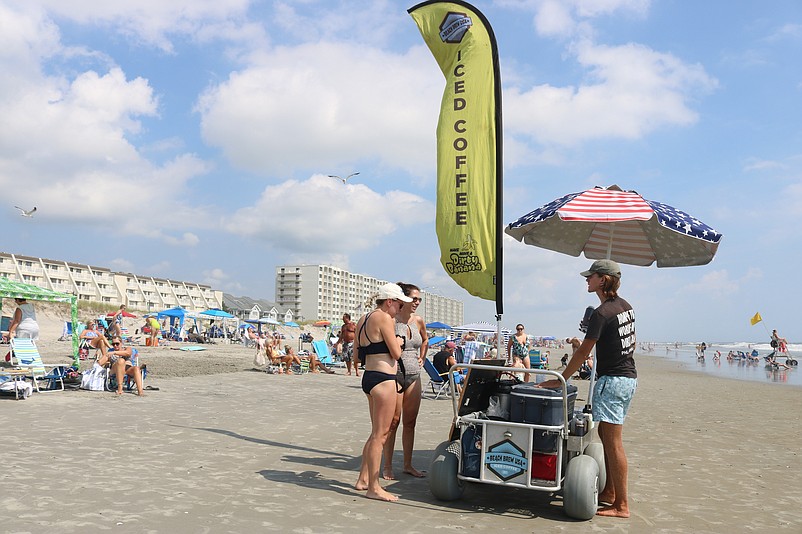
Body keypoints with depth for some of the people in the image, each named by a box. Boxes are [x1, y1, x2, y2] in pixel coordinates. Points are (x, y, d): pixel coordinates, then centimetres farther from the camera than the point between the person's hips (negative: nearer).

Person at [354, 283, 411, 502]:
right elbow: (396, 353, -13)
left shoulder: (363, 319, 16)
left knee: (377, 432, 19)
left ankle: (363, 479, 26)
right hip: (383, 379, -10)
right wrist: (398, 342, 7)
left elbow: (357, 351, 20)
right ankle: (374, 488, 0)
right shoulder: (384, 318, -12)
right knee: (380, 434, -5)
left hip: (369, 376, 10)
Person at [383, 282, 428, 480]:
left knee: (410, 422, 9)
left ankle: (408, 465, 19)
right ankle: (387, 466, 9)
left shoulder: (418, 321, 8)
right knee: (393, 421, -2)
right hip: (394, 374, -6)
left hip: (414, 376, 6)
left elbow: (425, 340, 28)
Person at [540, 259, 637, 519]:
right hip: (629, 377, 10)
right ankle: (609, 492, 26)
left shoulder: (601, 313, -17)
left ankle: (621, 505, 0)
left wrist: (559, 379, -12)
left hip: (611, 380, -10)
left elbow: (583, 353, -17)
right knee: (606, 435, 18)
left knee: (613, 442, -5)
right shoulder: (626, 306, 10)